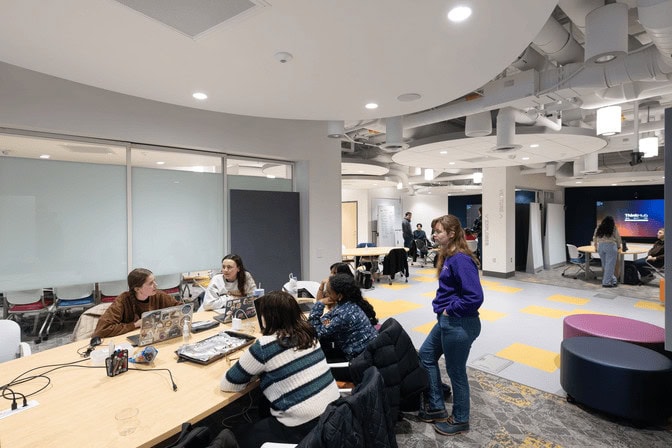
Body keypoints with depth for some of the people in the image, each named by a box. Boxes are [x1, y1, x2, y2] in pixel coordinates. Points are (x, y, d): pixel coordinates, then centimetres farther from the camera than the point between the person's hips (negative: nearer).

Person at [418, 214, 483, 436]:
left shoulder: (461, 260, -23)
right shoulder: (448, 256, 6)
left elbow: (475, 297, -29)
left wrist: (450, 310, -17)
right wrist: (443, 307, 6)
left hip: (459, 325, -10)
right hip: (447, 321, 10)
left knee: (456, 371, 10)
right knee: (426, 355, 20)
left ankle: (460, 420, 35)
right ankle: (436, 407, 35)